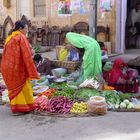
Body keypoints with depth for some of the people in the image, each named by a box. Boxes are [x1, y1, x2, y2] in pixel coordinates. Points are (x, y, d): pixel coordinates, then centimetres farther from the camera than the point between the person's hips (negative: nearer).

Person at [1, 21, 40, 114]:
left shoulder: (9, 38, 12)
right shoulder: (21, 37, -11)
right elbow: (26, 55, -17)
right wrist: (32, 71, -15)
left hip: (8, 68, 8)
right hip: (18, 67, -7)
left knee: (13, 88, 16)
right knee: (23, 87, 5)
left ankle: (15, 107, 23)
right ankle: (24, 107, 11)